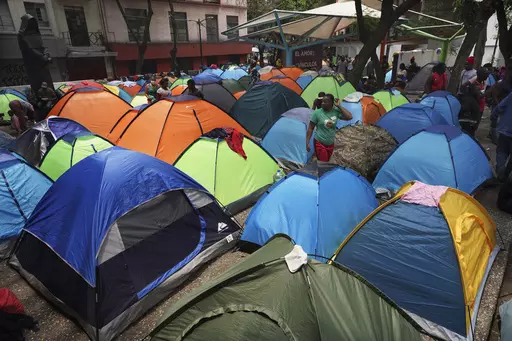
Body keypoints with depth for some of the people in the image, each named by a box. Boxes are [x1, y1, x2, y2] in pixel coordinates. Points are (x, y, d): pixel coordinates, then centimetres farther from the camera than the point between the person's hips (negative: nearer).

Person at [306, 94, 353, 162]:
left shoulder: (336, 111, -3)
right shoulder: (317, 113, -12)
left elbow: (349, 117, -12)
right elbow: (310, 128, -8)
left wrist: (339, 106, -10)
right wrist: (307, 143, -12)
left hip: (331, 144, 5)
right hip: (320, 143, -4)